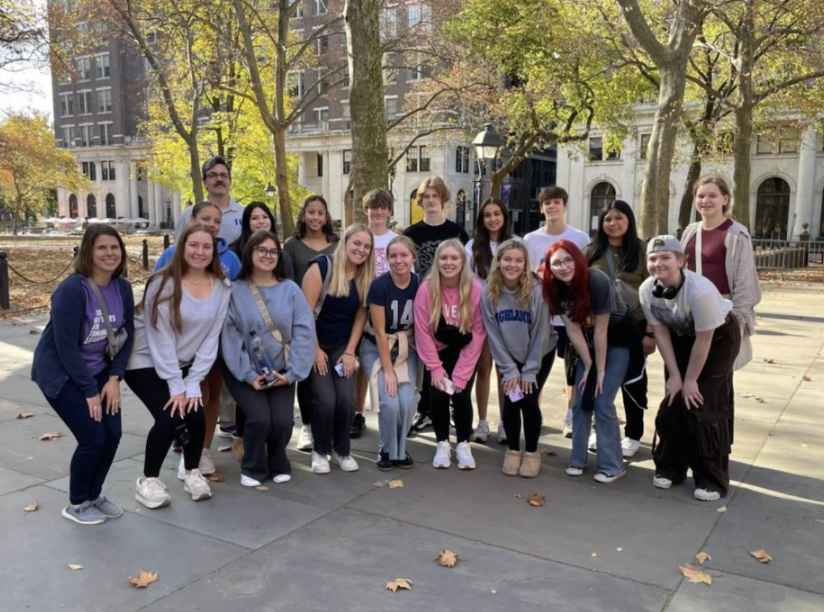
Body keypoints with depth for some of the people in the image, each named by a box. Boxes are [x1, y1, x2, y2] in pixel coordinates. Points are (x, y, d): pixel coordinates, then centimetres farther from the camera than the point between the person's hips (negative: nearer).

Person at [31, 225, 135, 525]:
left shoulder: (122, 288, -5)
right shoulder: (71, 290, -25)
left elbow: (127, 335, 1)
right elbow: (66, 347, -24)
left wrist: (114, 378, -9)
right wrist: (89, 391, -20)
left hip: (98, 371, 6)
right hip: (60, 372, -6)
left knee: (112, 434, -1)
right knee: (93, 438, -10)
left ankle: (94, 495, 23)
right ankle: (76, 504, 14)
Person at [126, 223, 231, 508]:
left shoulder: (222, 287, -8)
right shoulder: (163, 284, -20)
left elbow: (211, 338, -7)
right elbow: (160, 339, -19)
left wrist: (193, 383, -12)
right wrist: (176, 385, -20)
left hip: (184, 365, 4)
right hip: (146, 362, -4)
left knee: (196, 417, -10)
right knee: (169, 418, -17)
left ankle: (191, 473, 18)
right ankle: (148, 481, 5)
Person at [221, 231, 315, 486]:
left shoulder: (291, 290, -1)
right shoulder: (234, 291, -5)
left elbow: (304, 332, -6)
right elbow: (230, 337, -9)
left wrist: (291, 373, -14)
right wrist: (249, 375, -15)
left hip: (281, 371, 2)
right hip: (245, 373, -1)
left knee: (282, 421, -14)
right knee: (259, 418, -19)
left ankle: (278, 464, 19)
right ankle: (253, 468, 11)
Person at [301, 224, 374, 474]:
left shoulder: (366, 278, 2)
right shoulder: (321, 268, -14)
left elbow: (360, 317, 5)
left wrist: (350, 352, -2)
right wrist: (315, 350, -16)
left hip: (343, 346, 4)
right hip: (316, 344, -4)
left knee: (347, 399, -10)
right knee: (325, 399, -16)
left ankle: (342, 450, 14)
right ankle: (320, 451, 9)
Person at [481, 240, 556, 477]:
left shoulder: (537, 290, -24)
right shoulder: (489, 293, -17)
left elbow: (541, 333, -18)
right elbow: (493, 335, -11)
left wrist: (530, 371, -15)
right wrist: (509, 370, -12)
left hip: (540, 354, -2)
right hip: (509, 357, 2)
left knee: (529, 400, -10)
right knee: (510, 401, -6)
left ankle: (531, 452, 10)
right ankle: (513, 450, 15)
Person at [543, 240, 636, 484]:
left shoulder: (597, 281, -30)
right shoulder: (555, 289, -14)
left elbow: (601, 329, -24)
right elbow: (573, 330, -11)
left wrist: (601, 369, -18)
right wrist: (587, 366, -11)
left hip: (618, 341, -5)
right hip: (588, 344, 5)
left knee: (602, 402, -10)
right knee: (580, 402, 2)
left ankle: (612, 466, 1)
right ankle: (577, 460, 15)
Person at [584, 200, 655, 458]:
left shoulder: (643, 250, -3)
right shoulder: (591, 252, 4)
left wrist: (650, 331, -10)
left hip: (634, 326, -2)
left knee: (632, 380, 6)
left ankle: (633, 435, 20)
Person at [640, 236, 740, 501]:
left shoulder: (700, 290, -37)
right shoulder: (647, 290, -21)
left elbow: (704, 340, -26)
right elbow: (661, 333, -10)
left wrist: (690, 380, -16)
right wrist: (674, 376, -9)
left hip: (719, 336, -5)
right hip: (682, 337, 5)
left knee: (703, 406, -8)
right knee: (672, 401, 4)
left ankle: (712, 479, 5)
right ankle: (670, 467, 21)